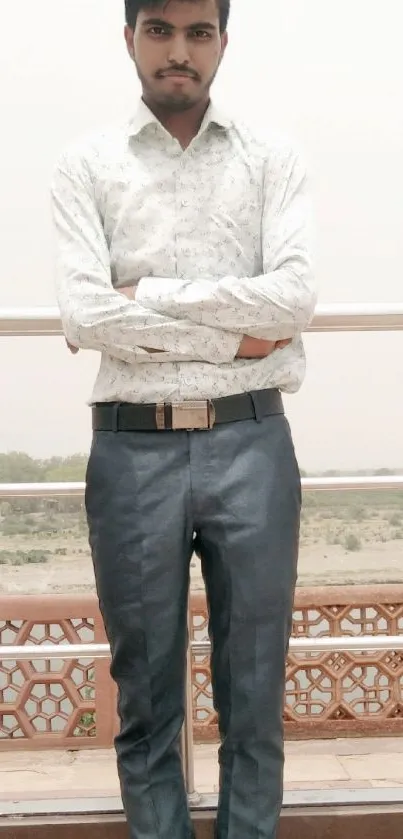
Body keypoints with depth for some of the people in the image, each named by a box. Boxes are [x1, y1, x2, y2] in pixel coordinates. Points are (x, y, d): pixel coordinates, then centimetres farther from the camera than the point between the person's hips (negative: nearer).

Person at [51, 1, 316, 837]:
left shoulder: (273, 160, 7)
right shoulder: (85, 164, 5)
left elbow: (295, 297, -8)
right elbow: (83, 316, -9)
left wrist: (152, 293, -8)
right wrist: (232, 336, -8)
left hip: (251, 443, 1)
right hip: (133, 449, 0)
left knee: (254, 694, 9)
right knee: (146, 698, 9)